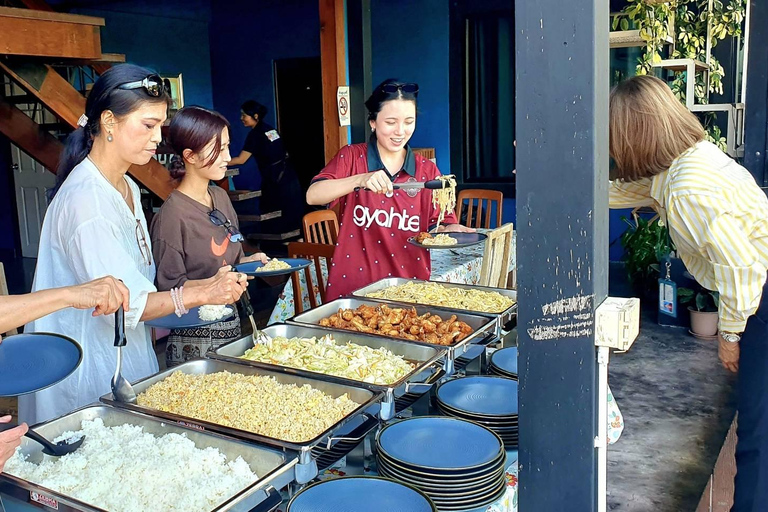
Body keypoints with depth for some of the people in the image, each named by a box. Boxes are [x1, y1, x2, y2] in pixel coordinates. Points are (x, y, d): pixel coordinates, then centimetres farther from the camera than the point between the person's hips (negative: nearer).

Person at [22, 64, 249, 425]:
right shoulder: (85, 199, -22)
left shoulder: (126, 189, 8)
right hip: (88, 366, -9)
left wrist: (203, 284, -1)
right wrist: (199, 294, -26)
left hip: (126, 352, 9)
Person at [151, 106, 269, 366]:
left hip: (232, 324, 7)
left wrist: (250, 261, 0)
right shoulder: (172, 215, -18)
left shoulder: (221, 197, 7)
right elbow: (170, 286, -15)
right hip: (194, 338, -7)